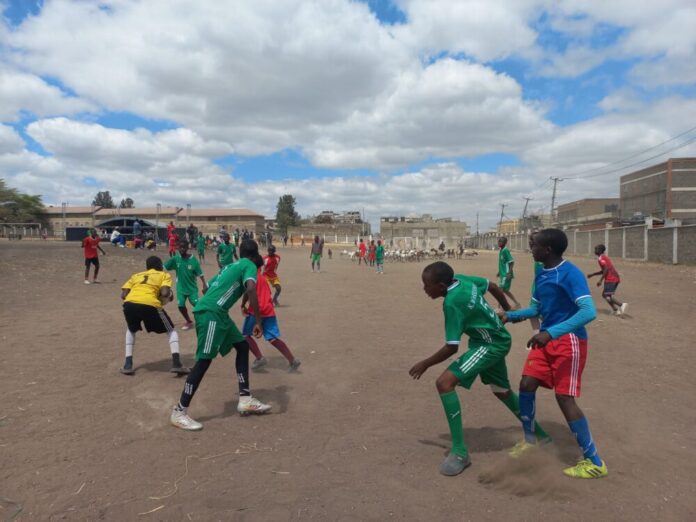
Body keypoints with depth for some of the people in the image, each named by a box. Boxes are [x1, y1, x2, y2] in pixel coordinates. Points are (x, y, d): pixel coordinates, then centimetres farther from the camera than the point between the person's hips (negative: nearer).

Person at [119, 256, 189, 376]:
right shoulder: (164, 275, 22)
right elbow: (165, 293, 3)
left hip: (129, 304, 4)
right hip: (150, 305, -3)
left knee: (131, 330, 35)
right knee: (171, 331, 19)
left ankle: (128, 364, 26)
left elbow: (123, 295, 18)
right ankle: (176, 363, 5)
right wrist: (169, 297, 24)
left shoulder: (136, 275, 32)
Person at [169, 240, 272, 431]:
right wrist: (258, 321, -19)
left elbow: (209, 287, 29)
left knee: (242, 346, 14)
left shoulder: (230, 266, 24)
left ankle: (245, 400, 17)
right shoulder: (249, 265, -1)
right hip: (211, 313, -10)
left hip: (217, 313, 10)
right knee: (204, 360, -8)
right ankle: (179, 412, 0)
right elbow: (251, 289, -20)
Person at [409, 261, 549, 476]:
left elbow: (451, 348, -26)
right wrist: (508, 311, 25)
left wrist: (425, 364, -13)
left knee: (445, 382, -20)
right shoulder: (462, 279, -6)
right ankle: (538, 434, 47)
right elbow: (493, 287, 10)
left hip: (491, 345, -10)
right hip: (497, 340, 10)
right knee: (502, 391, 27)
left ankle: (460, 453, -13)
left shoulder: (452, 303, -29)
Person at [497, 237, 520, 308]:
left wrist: (509, 273, -25)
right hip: (503, 274, 10)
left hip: (506, 274, -10)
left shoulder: (505, 250, -16)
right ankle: (516, 303, 25)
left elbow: (512, 262, -20)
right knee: (505, 290, 15)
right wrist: (499, 271, 24)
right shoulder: (501, 251, 11)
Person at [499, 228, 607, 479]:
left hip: (569, 341, -8)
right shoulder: (541, 274, 7)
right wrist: (511, 315, 7)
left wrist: (551, 332, -38)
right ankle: (529, 438, 26)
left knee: (564, 397, -8)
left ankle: (595, 463, 8)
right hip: (547, 339, 8)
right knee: (526, 384, 5)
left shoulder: (570, 274, -19)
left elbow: (589, 312, -31)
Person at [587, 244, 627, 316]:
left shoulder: (600, 258, -7)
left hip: (610, 279, -9)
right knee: (604, 294, 14)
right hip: (616, 278, 9)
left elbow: (606, 269, -19)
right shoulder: (605, 257, 22)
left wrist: (600, 280, -17)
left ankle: (622, 304, -26)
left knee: (607, 295, -9)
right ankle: (615, 310, 5)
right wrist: (592, 274, 32)